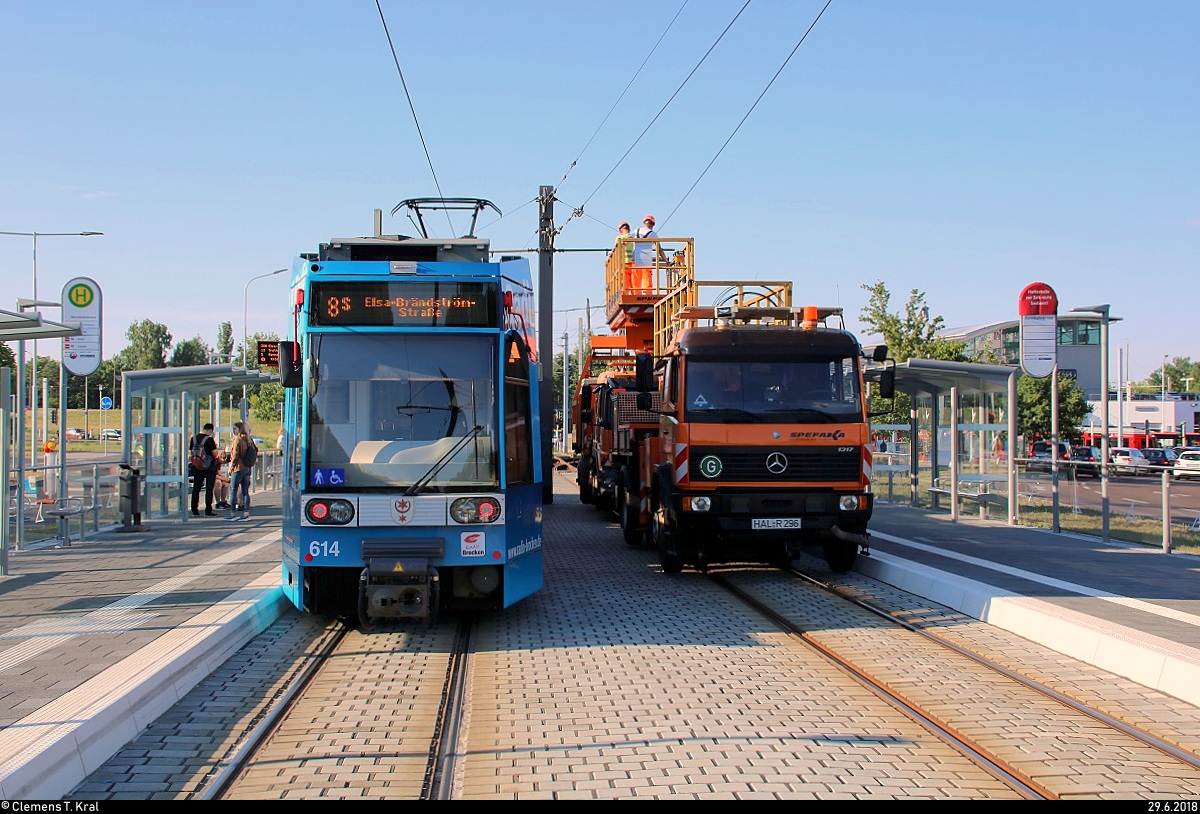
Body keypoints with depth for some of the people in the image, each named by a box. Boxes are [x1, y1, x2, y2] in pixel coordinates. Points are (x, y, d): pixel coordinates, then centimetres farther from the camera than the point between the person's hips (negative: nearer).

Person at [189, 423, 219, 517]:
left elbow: (191, 452, 11)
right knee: (209, 489, 0)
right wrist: (215, 446, 3)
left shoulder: (194, 439, 3)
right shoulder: (209, 440, -14)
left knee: (196, 488, 10)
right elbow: (215, 454, -13)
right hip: (209, 467, -5)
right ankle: (208, 511, -1)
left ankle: (194, 510, 11)